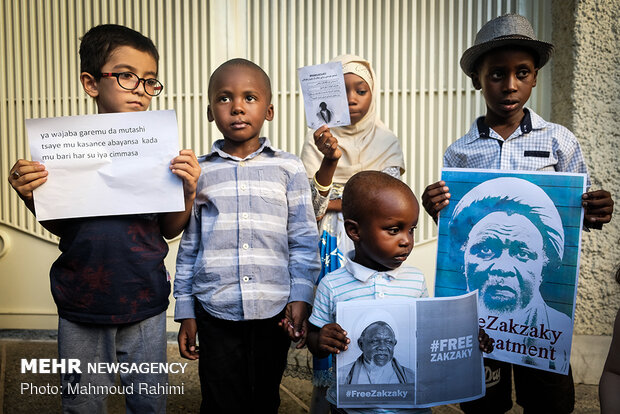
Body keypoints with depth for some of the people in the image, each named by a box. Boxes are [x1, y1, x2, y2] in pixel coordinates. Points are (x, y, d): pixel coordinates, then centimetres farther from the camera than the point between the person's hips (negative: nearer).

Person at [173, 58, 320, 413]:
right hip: (215, 311, 0)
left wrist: (301, 297, -5)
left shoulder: (288, 167, 1)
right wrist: (186, 312, 7)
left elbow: (303, 240, 2)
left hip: (274, 311, 0)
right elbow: (189, 247, 7)